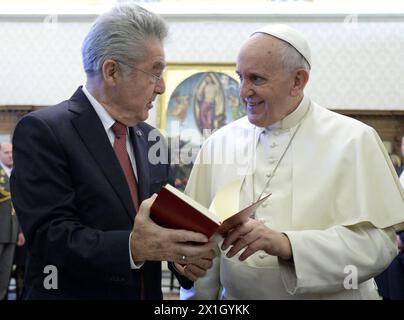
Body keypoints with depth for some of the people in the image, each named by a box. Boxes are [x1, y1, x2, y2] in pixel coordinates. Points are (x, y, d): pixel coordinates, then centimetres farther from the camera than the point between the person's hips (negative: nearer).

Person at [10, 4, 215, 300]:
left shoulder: (151, 139, 7)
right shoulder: (42, 131, -14)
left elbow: (163, 219, 9)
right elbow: (49, 236, -21)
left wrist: (185, 251, -12)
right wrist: (133, 247, -34)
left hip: (147, 292, 6)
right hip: (71, 292, -6)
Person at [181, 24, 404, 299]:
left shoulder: (353, 141, -11)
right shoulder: (220, 142, -2)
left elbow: (377, 240, -19)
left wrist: (287, 244, -29)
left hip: (328, 293, -2)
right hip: (235, 297, 3)